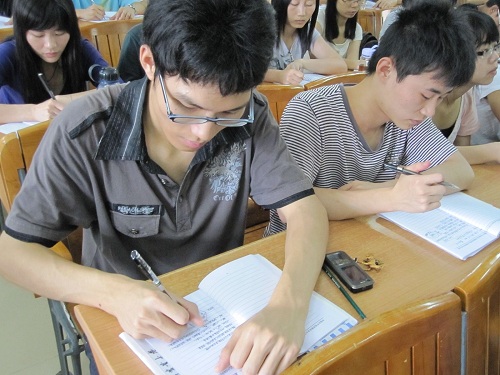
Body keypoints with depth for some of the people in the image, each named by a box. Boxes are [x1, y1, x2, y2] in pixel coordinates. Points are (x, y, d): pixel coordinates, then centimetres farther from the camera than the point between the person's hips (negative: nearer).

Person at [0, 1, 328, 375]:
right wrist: (112, 291, -32)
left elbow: (305, 210, -17)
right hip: (127, 318, -2)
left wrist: (290, 304, -36)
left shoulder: (250, 119, -15)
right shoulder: (85, 132, -21)